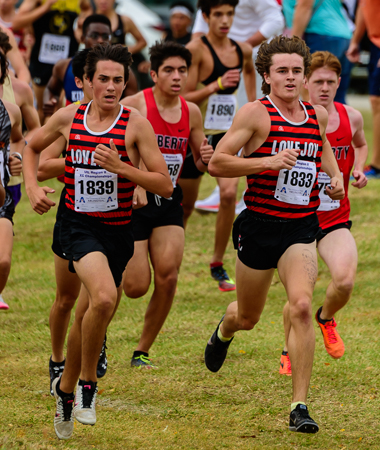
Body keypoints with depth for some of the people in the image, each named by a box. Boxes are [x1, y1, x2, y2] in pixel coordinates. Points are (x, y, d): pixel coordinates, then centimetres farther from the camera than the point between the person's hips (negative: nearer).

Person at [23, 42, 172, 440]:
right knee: (104, 298, -28)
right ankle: (87, 383, -8)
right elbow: (31, 147, 20)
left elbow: (165, 185, -10)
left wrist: (120, 166, -21)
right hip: (78, 225, -1)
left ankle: (66, 386, 38)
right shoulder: (68, 118, -1)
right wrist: (32, 188, 4)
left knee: (90, 316, 13)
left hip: (118, 229, 2)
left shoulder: (136, 124, -7)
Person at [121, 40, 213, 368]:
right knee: (136, 286, -8)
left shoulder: (192, 112, 5)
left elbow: (201, 162, 17)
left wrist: (206, 158, -7)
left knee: (168, 276, -11)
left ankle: (143, 350, 5)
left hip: (168, 203, 4)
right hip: (133, 200, -4)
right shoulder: (134, 106, -12)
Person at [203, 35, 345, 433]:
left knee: (301, 306, -20)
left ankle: (299, 406, -16)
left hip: (302, 227, 2)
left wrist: (335, 175, 9)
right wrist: (268, 161, -23)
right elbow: (216, 163, -13)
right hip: (259, 225, -2)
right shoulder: (255, 113, -9)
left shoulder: (318, 114, 6)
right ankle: (224, 329, 56)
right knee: (248, 317, 15)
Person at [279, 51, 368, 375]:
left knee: (345, 279, -22)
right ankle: (290, 351, 26)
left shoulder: (351, 118, 0)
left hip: (335, 219, 2)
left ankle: (327, 318, 14)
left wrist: (358, 169, 5)